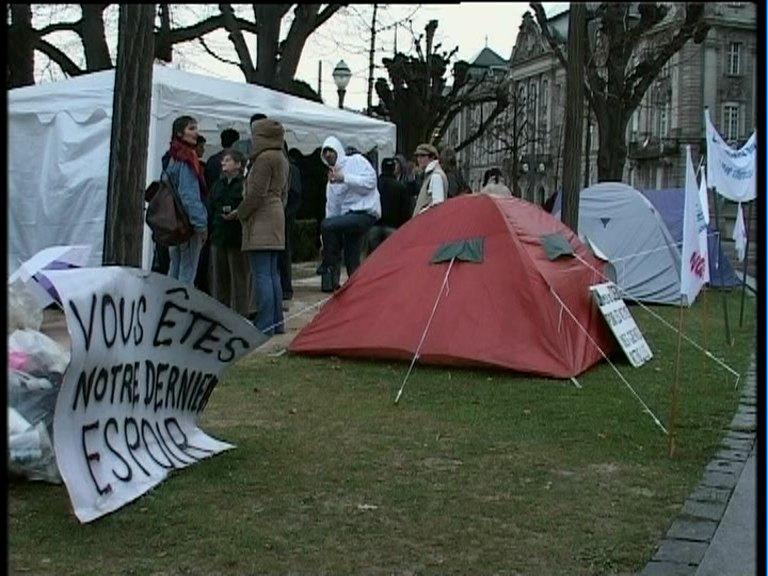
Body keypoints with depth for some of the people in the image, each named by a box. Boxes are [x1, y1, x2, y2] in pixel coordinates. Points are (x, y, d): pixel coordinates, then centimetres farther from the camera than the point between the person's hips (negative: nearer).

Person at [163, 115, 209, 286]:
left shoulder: (174, 157, 15)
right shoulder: (187, 158, -11)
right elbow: (190, 195, -17)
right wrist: (201, 223, -16)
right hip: (188, 222, -9)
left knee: (175, 269, 14)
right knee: (188, 272, -6)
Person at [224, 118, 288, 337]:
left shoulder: (265, 158, -13)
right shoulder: (281, 159, 16)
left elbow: (257, 194, -17)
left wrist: (239, 213, -3)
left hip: (261, 220, -10)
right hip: (276, 215, 10)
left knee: (261, 274, -10)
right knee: (272, 273, 13)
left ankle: (265, 325, -11)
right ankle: (276, 321, 18)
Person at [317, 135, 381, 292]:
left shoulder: (356, 161, 1)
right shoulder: (331, 180, 18)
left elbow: (370, 181, -13)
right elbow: (331, 208, 17)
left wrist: (344, 178, -16)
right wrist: (326, 241, 11)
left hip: (365, 212, -8)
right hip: (348, 216, 8)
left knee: (327, 225, -25)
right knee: (352, 260, 4)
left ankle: (330, 266, -11)